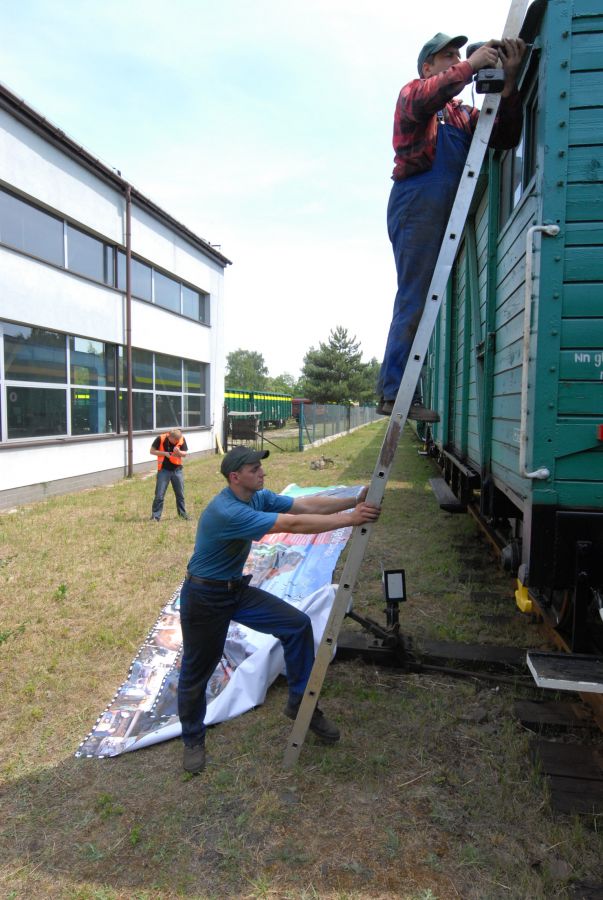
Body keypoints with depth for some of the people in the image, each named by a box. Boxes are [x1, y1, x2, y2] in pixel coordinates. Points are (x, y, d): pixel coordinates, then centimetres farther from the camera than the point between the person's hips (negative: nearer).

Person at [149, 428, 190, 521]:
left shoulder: (182, 440, -8)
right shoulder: (161, 439, -15)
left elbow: (185, 454, 0)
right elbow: (152, 451, -7)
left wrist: (179, 452, -23)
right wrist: (165, 453, -20)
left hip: (177, 469, 3)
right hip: (164, 470, -2)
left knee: (180, 494, 12)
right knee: (159, 495, -2)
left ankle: (183, 513, 26)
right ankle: (155, 516, 7)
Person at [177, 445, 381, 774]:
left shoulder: (258, 498, -4)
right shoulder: (226, 512, -32)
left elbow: (307, 504, -8)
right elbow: (294, 524, -36)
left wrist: (354, 501, -20)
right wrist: (349, 519, -32)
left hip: (237, 590, 8)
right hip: (204, 597, -8)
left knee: (297, 624, -4)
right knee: (196, 672, 8)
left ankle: (300, 703, 12)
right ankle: (192, 740, 34)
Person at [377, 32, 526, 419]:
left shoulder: (463, 113, 28)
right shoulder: (412, 90, 13)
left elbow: (505, 138, 13)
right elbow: (424, 99, -14)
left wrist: (509, 83, 4)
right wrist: (470, 66, -9)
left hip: (445, 210, 8)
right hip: (417, 201, -7)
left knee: (420, 300, 4)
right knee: (414, 300, -15)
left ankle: (390, 389, 8)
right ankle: (398, 393, -17)